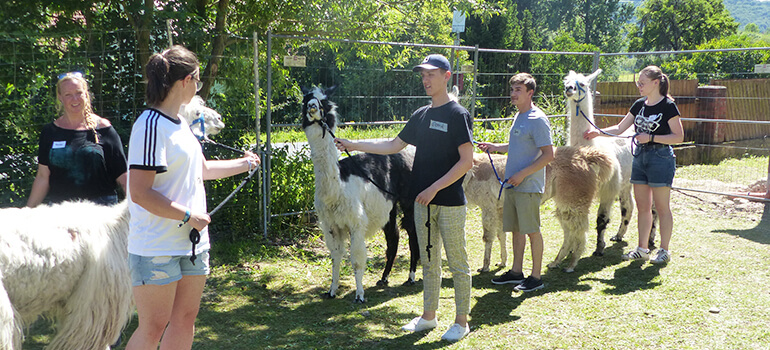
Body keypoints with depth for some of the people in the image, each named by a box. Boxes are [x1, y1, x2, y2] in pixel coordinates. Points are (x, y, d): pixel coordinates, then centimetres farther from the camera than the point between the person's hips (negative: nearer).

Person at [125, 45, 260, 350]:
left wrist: (244, 164, 39)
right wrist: (189, 215, -17)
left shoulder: (180, 125, 11)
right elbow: (140, 193, -23)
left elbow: (201, 168, 28)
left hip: (193, 242, 9)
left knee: (185, 318, 13)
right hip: (157, 248, -9)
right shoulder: (151, 126, -17)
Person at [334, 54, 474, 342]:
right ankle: (428, 316, 27)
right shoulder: (421, 115, 12)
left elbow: (466, 161, -15)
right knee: (429, 261, 16)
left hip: (450, 202, -7)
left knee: (457, 264, 2)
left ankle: (462, 321, 12)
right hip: (423, 201, 7)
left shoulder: (457, 114, -10)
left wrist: (434, 188, -19)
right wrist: (353, 145, 12)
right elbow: (393, 146, 18)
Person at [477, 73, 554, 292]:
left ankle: (536, 277, 7)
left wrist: (522, 174, -19)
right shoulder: (518, 117, 14)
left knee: (532, 230, -1)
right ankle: (516, 272, 24)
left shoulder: (538, 120, -13)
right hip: (512, 184, 9)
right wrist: (495, 147, 17)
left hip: (529, 186, -9)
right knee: (516, 229, 14)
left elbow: (548, 155, -17)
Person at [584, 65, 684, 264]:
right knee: (642, 206, 10)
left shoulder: (668, 106, -9)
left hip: (661, 158, -7)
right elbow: (619, 128, 14)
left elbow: (679, 137, -11)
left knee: (662, 207, 0)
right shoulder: (639, 105, 10)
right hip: (640, 157, 7)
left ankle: (664, 250, 10)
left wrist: (651, 138, -17)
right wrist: (598, 132, 3)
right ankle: (642, 249, 18)